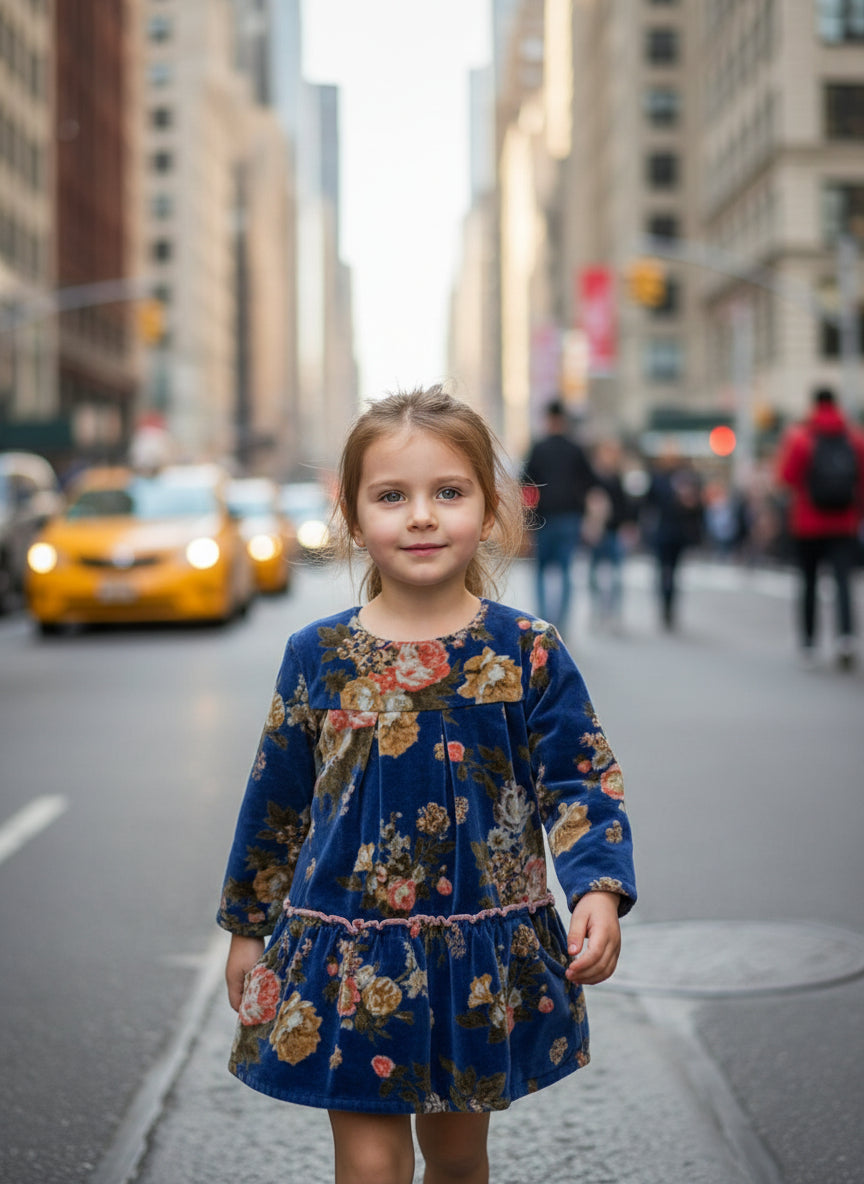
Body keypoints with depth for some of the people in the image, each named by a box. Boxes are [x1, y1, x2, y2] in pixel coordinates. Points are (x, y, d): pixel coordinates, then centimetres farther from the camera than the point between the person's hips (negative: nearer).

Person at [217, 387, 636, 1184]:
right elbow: (275, 800, 6)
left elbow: (580, 782, -4)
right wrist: (247, 925, 12)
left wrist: (600, 887, -21)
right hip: (348, 956, 0)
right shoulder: (318, 657, -4)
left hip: (487, 955, 1)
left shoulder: (527, 653, -6)